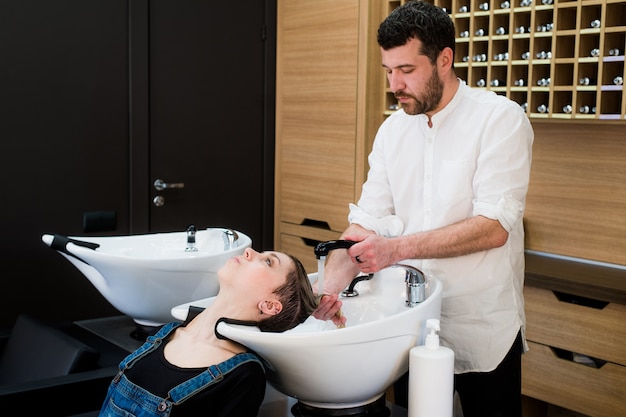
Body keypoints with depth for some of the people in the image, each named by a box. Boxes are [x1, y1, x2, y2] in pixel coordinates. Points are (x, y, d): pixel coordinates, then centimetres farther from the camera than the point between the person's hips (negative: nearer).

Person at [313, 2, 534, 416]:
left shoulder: (500, 119, -13)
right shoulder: (392, 130, 3)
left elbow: (494, 227, -21)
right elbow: (366, 222, -1)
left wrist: (397, 248, -28)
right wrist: (331, 287, -17)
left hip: (482, 329, -5)